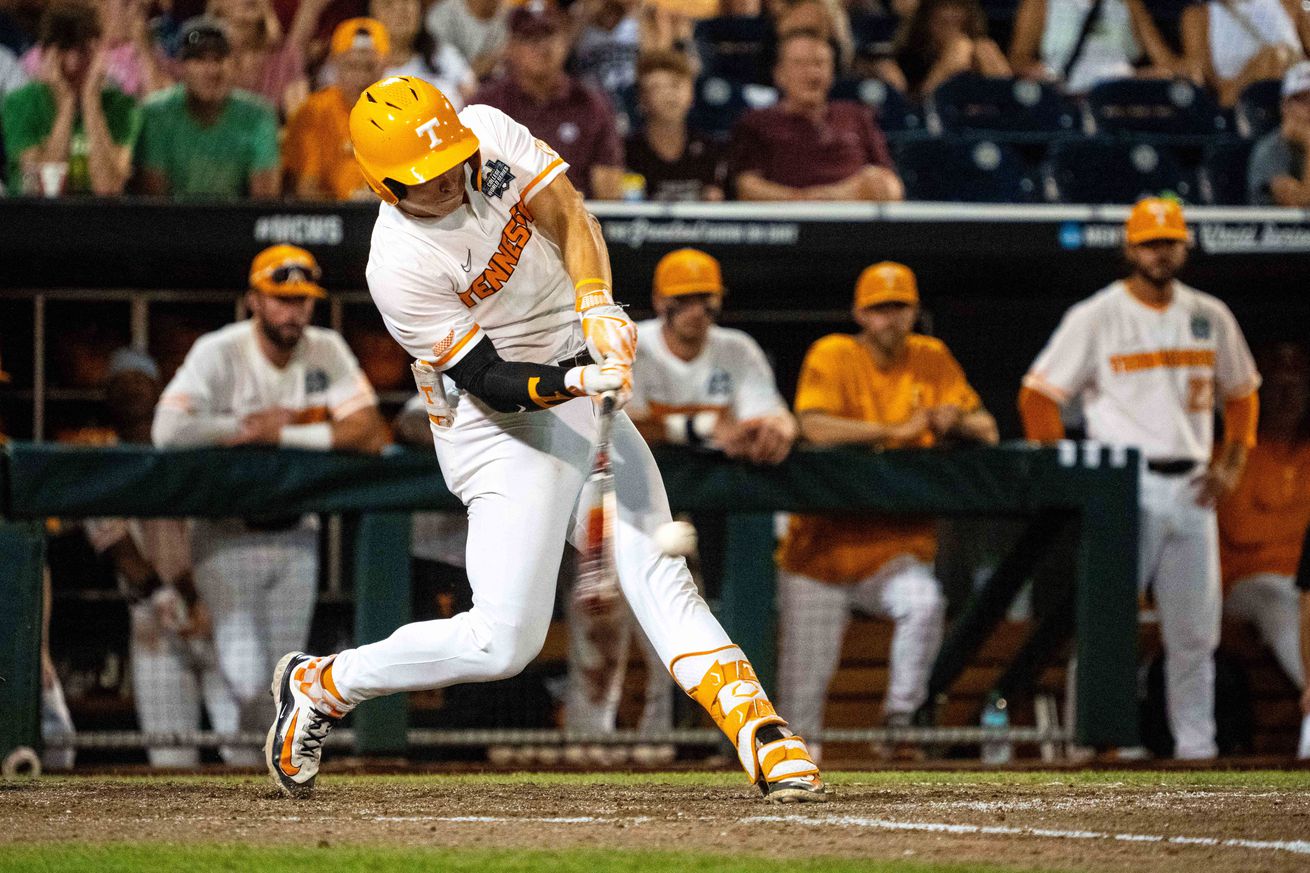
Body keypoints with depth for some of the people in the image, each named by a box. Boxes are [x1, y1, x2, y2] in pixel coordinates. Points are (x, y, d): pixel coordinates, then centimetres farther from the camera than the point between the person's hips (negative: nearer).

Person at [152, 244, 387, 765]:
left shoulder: (326, 351, -4)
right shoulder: (219, 353, -14)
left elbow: (368, 432, -14)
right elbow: (168, 430, -28)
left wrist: (277, 432, -21)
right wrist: (248, 425, -19)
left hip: (294, 535, 4)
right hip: (228, 538, -4)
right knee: (246, 679, -14)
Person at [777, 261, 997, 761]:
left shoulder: (931, 359, 5)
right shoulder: (832, 355, -5)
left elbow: (987, 432, 1)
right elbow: (815, 427, -22)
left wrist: (956, 423, -22)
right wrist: (897, 430, -27)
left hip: (896, 546, 2)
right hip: (821, 548, -2)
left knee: (924, 603, -30)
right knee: (803, 683, -2)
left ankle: (900, 719, -16)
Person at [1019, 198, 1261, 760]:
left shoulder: (1210, 317, 11)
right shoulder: (1095, 318, -3)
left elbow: (1240, 394, 21)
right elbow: (1038, 396, -3)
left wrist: (1231, 465, 6)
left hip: (1190, 488, 4)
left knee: (1195, 628, 6)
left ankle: (1195, 746, 12)